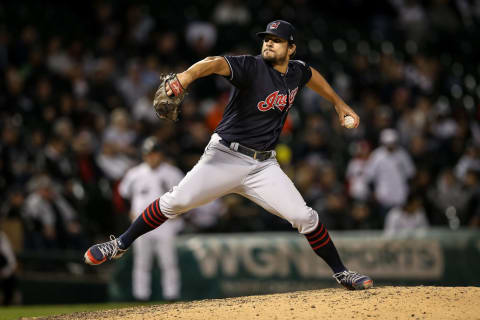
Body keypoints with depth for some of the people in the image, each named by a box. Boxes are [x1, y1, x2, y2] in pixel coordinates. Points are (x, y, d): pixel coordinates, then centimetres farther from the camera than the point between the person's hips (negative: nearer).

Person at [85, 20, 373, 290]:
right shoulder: (252, 67, -13)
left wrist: (340, 104, 38)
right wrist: (187, 76, -54)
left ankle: (341, 273, 11)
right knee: (176, 201, -16)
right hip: (226, 157, -4)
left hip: (263, 165, 4)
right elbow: (216, 63, -34)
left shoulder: (297, 72, 6)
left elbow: (313, 75, 33)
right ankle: (121, 245, -1)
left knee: (304, 216, -5)